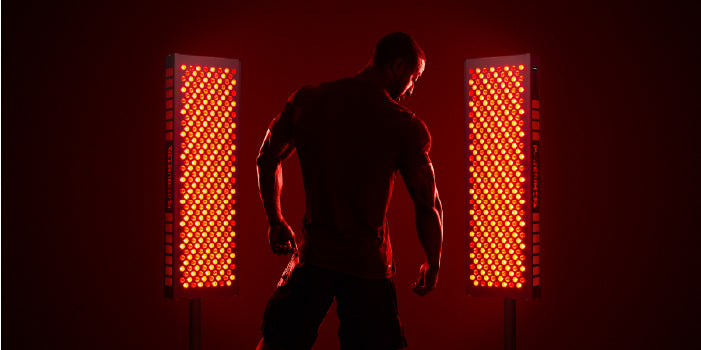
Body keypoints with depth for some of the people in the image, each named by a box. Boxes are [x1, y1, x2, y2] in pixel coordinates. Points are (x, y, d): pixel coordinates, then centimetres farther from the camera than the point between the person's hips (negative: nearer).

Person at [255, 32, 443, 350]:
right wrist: (433, 264, 9)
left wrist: (276, 221, 24)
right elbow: (428, 207, -6)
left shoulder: (306, 100, 1)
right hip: (369, 264, -2)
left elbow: (267, 159, 11)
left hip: (313, 255, 3)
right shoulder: (406, 127, -10)